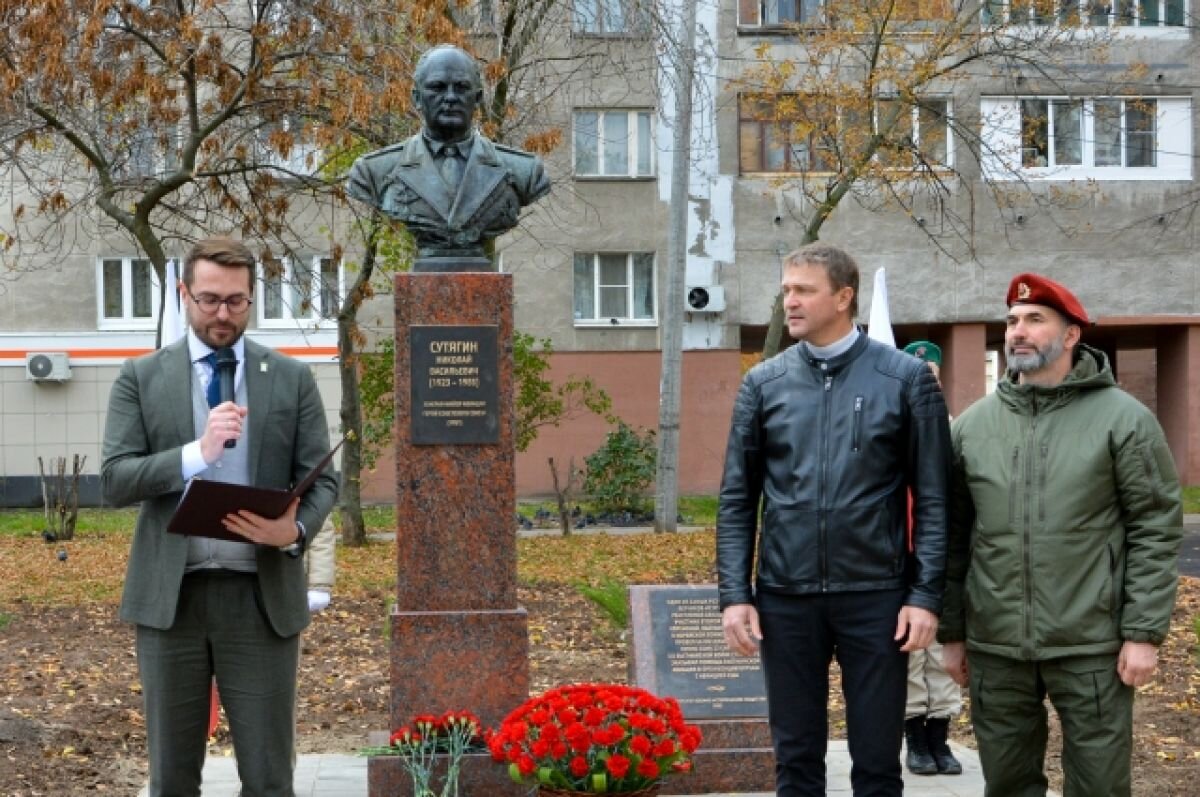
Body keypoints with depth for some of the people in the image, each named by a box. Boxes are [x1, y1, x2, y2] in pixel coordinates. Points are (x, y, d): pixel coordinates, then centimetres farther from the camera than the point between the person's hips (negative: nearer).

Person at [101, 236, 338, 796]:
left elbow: (321, 480, 4)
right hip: (169, 597, 0)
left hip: (262, 596, 0)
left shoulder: (292, 378, 7)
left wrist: (295, 529, -18)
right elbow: (114, 481, -4)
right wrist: (198, 453, -19)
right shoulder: (140, 378, 5)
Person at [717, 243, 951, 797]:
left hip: (875, 595, -2)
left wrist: (926, 594, -9)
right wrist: (734, 594, -2)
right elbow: (737, 498, 6)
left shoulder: (905, 378, -1)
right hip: (786, 596, 2)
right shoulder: (764, 383, 5)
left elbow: (933, 497, -2)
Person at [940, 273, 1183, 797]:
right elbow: (955, 535, 10)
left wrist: (1145, 633, -10)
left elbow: (1156, 531, -5)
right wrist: (952, 632, 9)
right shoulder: (972, 424, 8)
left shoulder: (1123, 418, -3)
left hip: (1092, 645, -3)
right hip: (995, 645, 3)